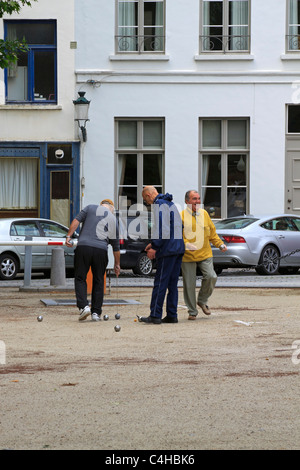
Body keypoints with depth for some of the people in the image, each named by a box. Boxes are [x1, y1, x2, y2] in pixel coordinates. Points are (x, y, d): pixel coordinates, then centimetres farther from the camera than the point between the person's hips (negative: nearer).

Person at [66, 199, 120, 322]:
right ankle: (96, 312, 11)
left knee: (80, 278, 6)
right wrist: (117, 264, 29)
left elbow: (76, 221, 0)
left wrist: (68, 236, 2)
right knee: (98, 281, 13)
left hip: (83, 247, -2)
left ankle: (83, 306, -11)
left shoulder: (91, 208, 15)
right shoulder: (113, 219, 20)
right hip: (101, 250, 2)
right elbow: (116, 246, 22)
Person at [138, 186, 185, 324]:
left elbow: (161, 228, -19)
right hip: (178, 248, 9)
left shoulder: (158, 205, -8)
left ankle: (155, 315, -7)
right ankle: (172, 315, 11)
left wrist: (154, 247, -16)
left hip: (167, 250, -9)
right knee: (172, 284, 10)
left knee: (160, 283, -7)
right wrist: (154, 243, 23)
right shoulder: (170, 203, 21)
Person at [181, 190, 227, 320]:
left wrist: (220, 244, 7)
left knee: (211, 276, -15)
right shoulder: (181, 216, -4)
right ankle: (192, 312, 15)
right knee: (189, 284, 1)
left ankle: (202, 300, 11)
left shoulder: (204, 214, 10)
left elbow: (212, 232, 18)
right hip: (188, 256, -3)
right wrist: (186, 244, -24)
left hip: (205, 254, 3)